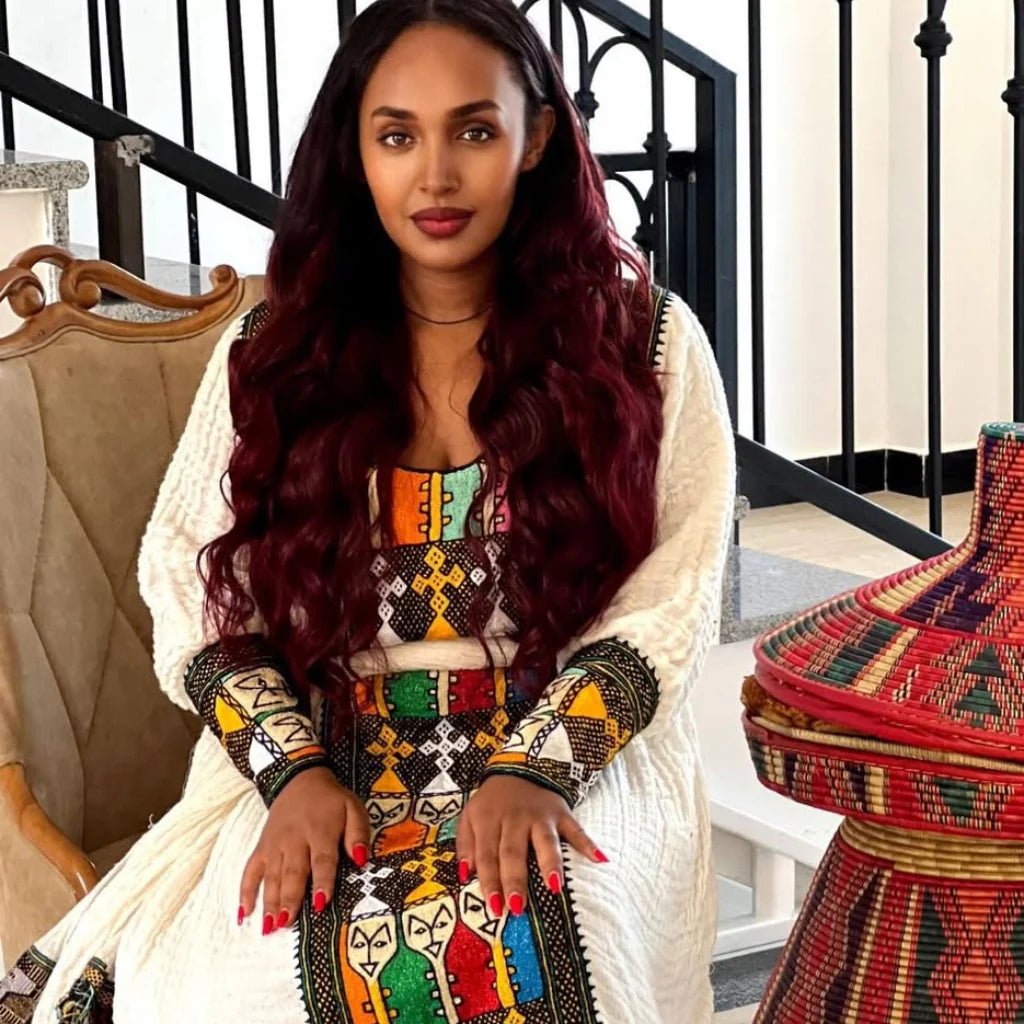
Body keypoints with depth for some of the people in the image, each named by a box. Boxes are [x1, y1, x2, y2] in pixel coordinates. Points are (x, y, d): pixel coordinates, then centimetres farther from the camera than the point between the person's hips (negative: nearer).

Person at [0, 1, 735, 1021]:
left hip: (579, 754, -1)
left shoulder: (641, 338, 3)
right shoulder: (272, 351, 8)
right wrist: (294, 770, -12)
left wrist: (535, 769, -16)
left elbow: (668, 599, -1)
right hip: (321, 759, 1)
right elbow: (196, 595, 5)